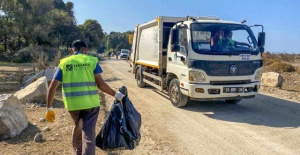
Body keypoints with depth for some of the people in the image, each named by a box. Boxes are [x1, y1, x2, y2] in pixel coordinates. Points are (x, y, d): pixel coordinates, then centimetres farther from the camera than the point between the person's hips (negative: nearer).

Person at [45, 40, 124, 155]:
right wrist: (116, 94, 0)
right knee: (88, 133, 1)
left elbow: (52, 87, 0)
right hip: (90, 103, -3)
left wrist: (49, 108, 5)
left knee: (77, 127, 27)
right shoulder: (92, 61, 0)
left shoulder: (64, 63, 5)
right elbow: (101, 84, -11)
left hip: (72, 104, 3)